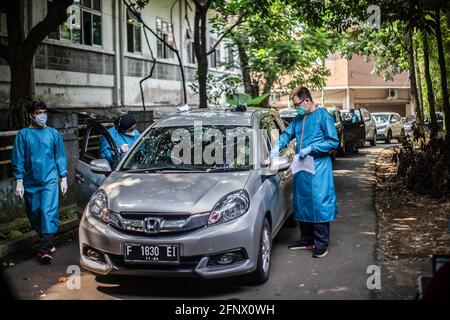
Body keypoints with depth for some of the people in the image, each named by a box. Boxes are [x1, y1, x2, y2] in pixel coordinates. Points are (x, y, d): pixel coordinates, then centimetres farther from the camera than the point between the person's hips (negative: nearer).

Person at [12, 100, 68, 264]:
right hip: (30, 183, 2)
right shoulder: (23, 135, 1)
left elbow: (60, 157, 9)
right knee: (34, 215, 9)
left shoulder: (53, 133, 4)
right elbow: (18, 159, 2)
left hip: (50, 180, -1)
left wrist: (63, 178, 6)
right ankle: (48, 242, 29)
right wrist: (19, 181, -3)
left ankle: (46, 249, -15)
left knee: (48, 212, -14)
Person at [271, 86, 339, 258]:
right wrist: (278, 146, -1)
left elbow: (333, 141, -10)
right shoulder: (298, 118, 14)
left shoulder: (323, 115, -7)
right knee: (302, 204, 12)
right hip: (301, 169, 7)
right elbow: (287, 134, 19)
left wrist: (311, 149, -17)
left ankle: (322, 244, 1)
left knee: (319, 204, -7)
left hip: (318, 169, -7)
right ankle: (306, 240, 24)